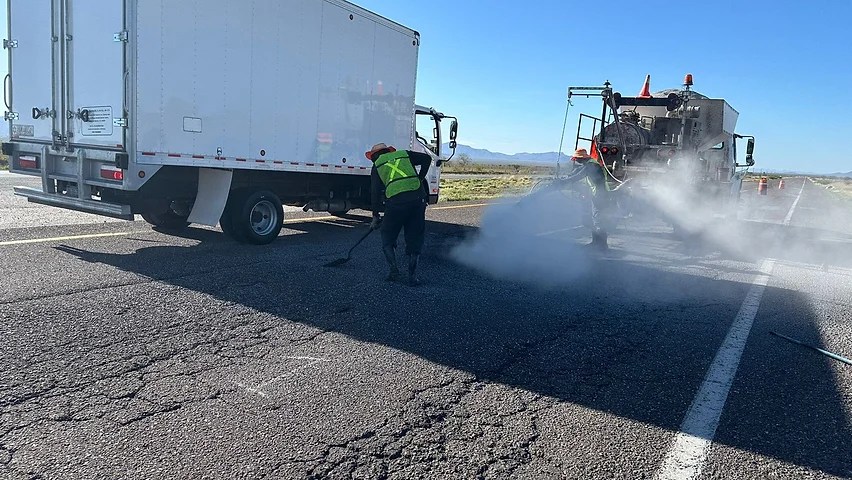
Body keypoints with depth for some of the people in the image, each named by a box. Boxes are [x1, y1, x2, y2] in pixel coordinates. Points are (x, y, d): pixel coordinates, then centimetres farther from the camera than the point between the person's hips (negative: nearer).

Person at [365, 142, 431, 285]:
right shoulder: (404, 154, 23)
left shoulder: (377, 166, 18)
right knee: (415, 239, 12)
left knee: (388, 237, 18)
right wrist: (419, 179, 22)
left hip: (396, 201, -2)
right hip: (418, 197, 2)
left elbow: (375, 193, 13)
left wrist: (375, 216, 19)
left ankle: (393, 269, 6)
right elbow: (427, 158, 15)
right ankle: (413, 276, 11)